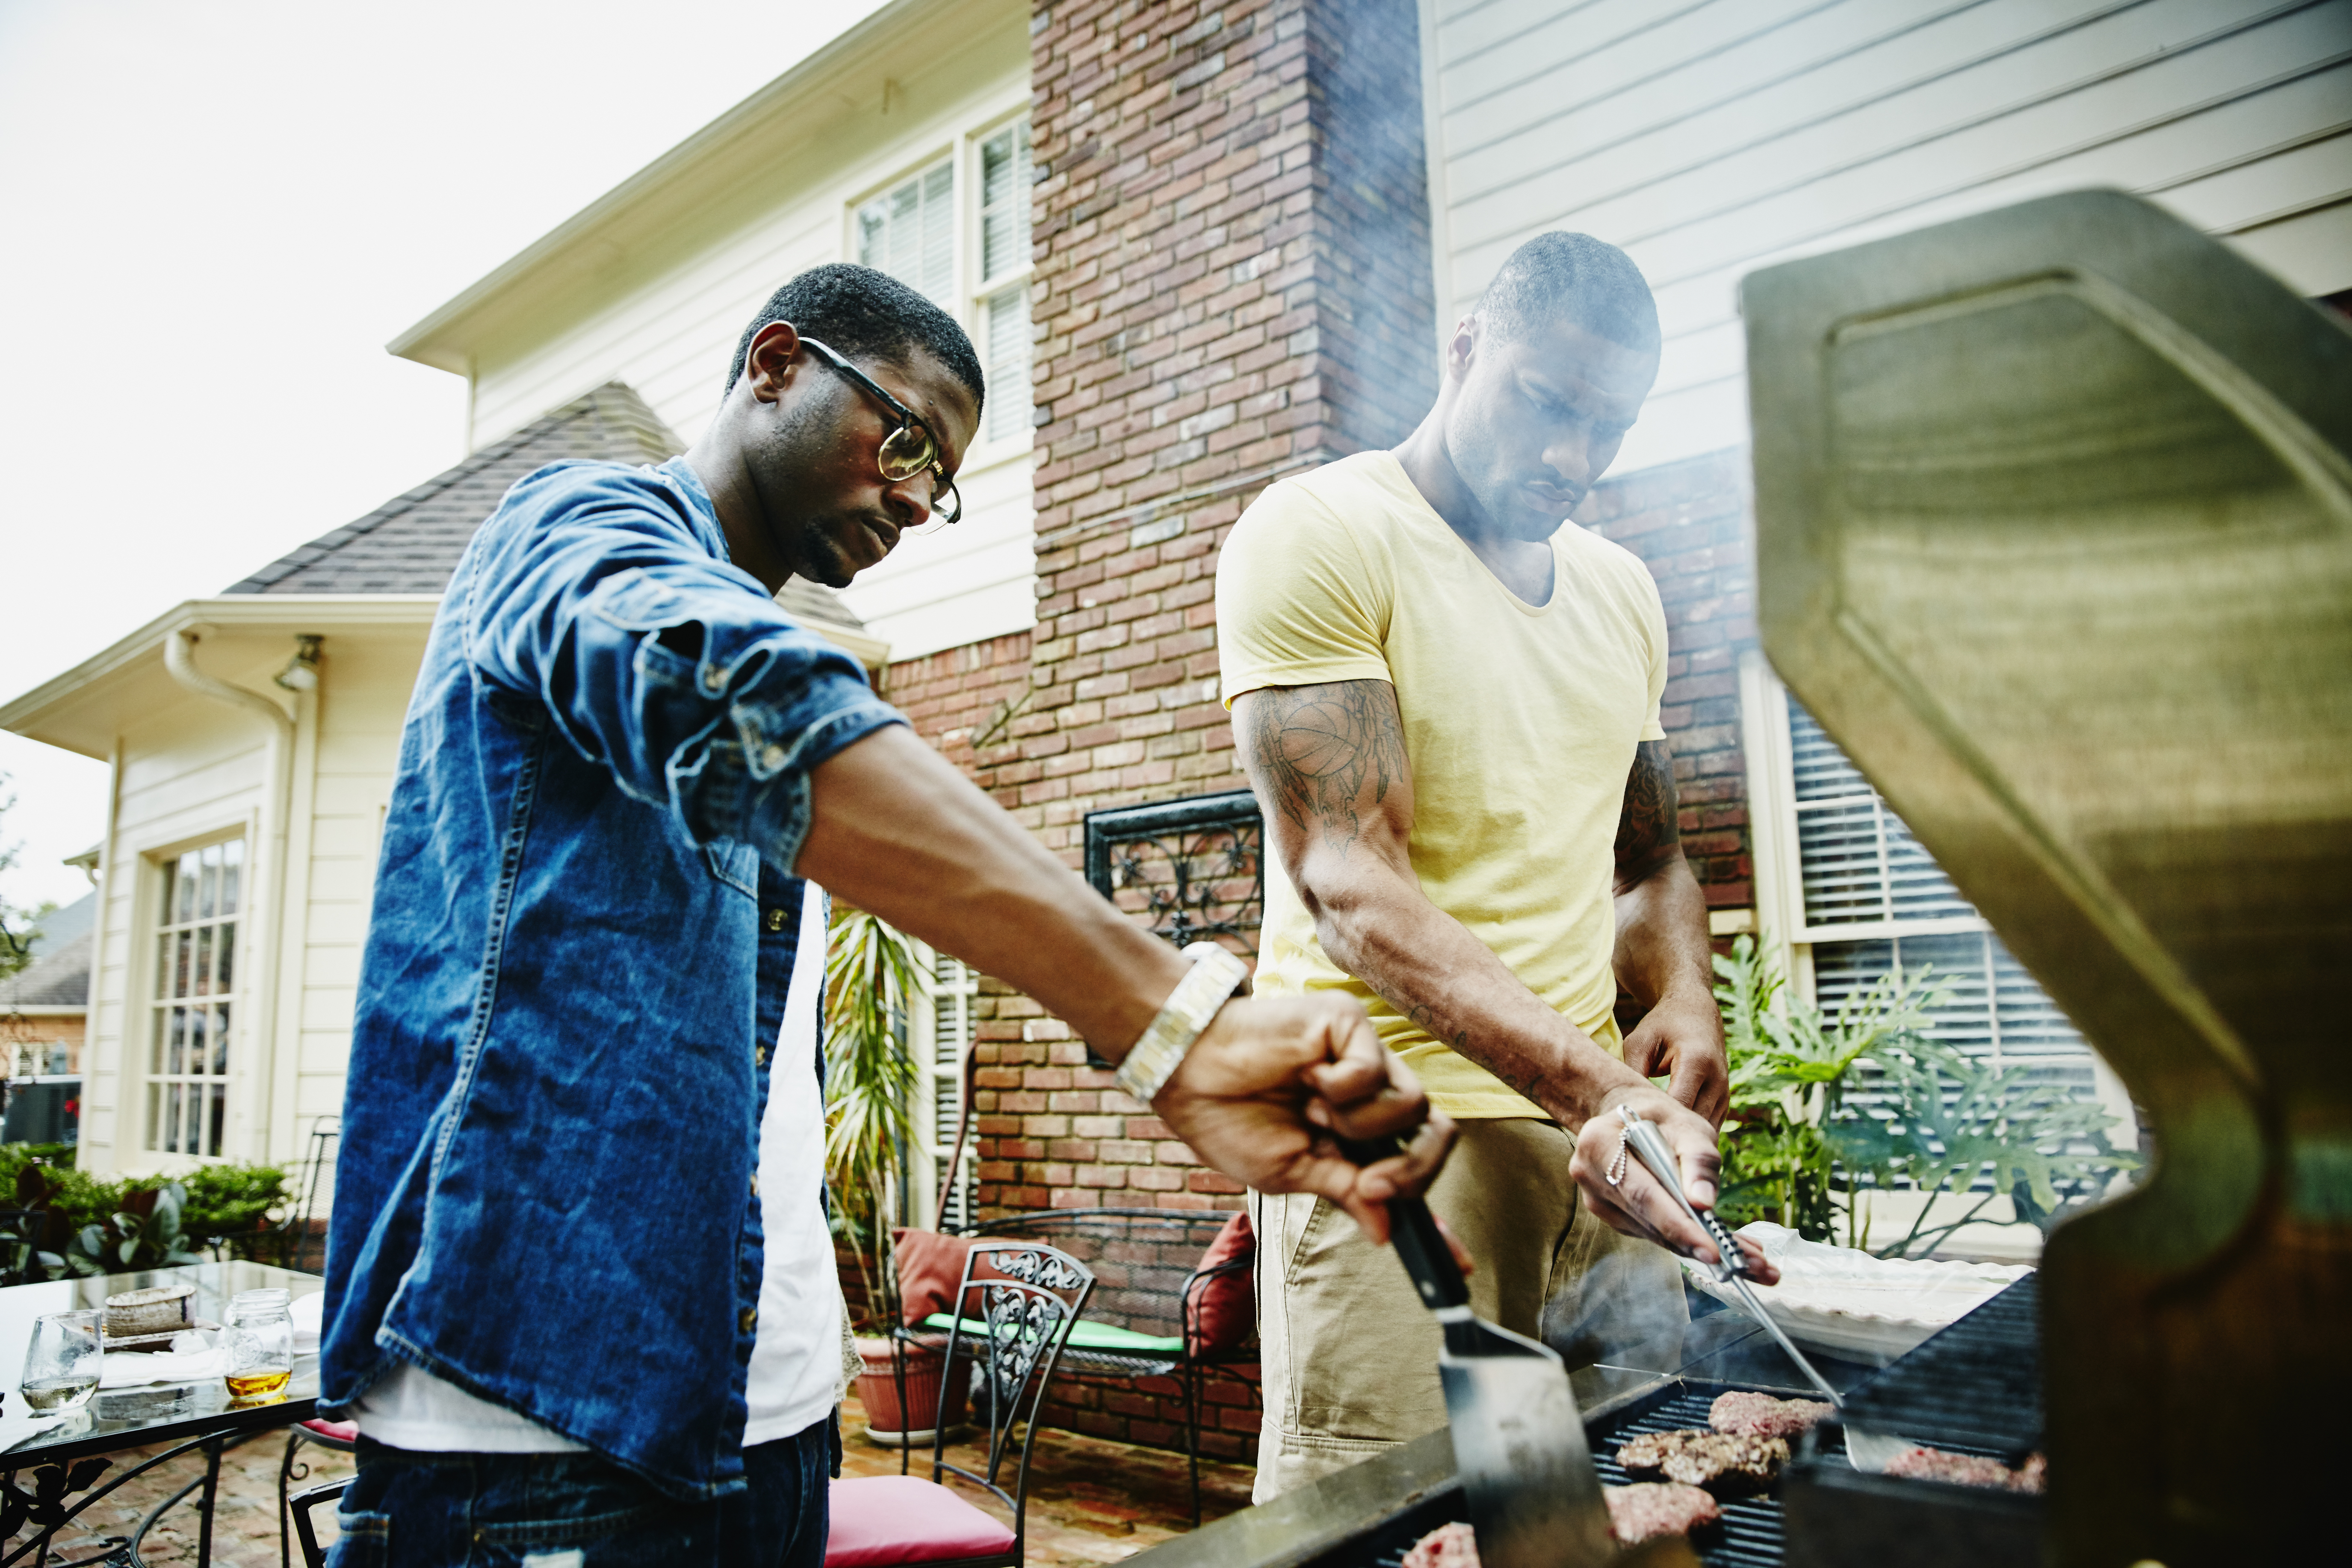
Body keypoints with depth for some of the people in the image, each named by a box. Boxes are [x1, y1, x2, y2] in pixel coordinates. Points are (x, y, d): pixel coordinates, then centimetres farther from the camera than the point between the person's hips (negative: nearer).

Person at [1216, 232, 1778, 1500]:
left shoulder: (1620, 590, 16)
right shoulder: (1316, 536, -7)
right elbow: (1350, 882, -17)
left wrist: (1683, 1001, 2)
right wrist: (1590, 1085, -27)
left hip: (1592, 1115, 7)